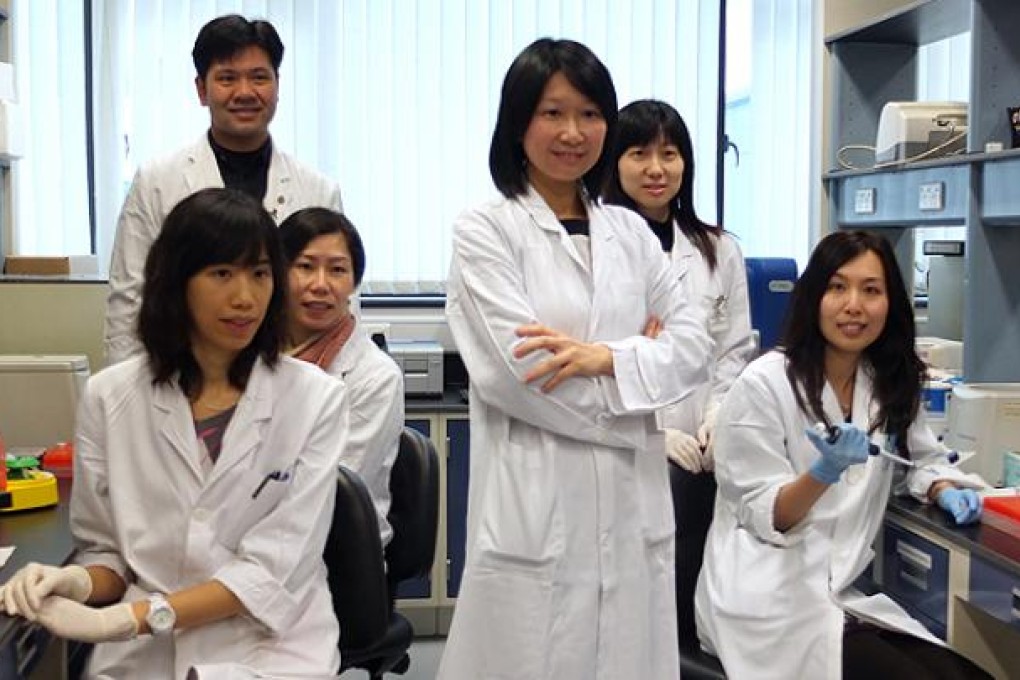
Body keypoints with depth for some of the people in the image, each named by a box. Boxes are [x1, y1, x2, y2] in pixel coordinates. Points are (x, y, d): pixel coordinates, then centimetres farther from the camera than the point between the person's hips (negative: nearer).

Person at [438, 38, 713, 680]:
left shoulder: (630, 232, 12)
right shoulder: (484, 231, -3)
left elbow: (695, 343, 4)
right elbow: (523, 372, -13)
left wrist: (607, 357, -14)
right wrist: (640, 366, -5)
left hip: (632, 501, 5)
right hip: (536, 504, -4)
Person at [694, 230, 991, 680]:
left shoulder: (891, 385, 6)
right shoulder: (763, 385, -13)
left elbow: (921, 457, 24)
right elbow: (763, 517, -11)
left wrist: (944, 490, 1)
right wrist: (824, 472, -30)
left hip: (842, 597, 6)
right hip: (770, 604, -6)